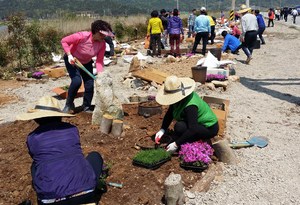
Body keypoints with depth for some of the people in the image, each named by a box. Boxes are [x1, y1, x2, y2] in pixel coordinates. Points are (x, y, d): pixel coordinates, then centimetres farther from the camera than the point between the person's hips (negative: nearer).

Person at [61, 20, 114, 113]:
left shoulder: (102, 44, -21)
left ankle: (87, 108, 18)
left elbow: (99, 61, -20)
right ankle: (69, 105, -1)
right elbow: (64, 41, -23)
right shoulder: (82, 36, -34)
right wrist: (69, 55, -33)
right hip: (72, 60, -4)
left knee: (90, 85, -4)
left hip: (86, 63, 5)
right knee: (77, 81, -24)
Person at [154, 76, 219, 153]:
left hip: (209, 128, -9)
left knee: (179, 127, -28)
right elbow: (169, 113, -3)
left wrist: (176, 144, -30)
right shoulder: (181, 95, -9)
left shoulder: (190, 106, -33)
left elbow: (192, 130, -33)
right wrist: (162, 130, -13)